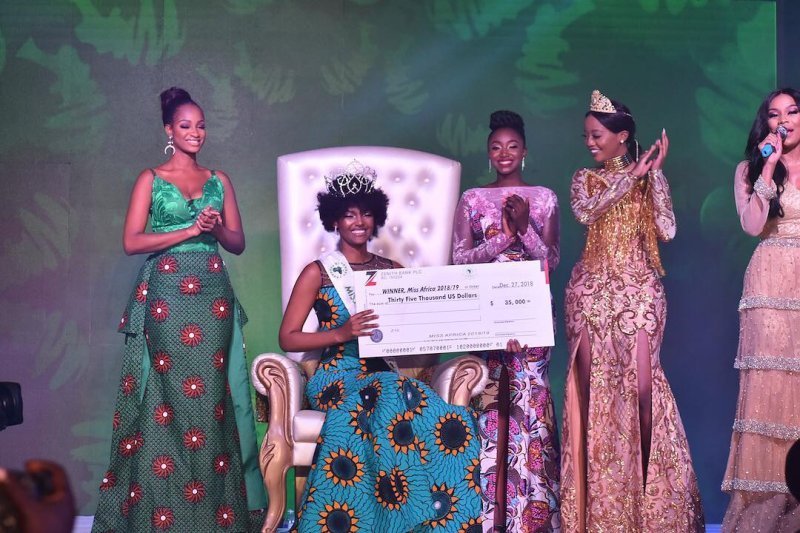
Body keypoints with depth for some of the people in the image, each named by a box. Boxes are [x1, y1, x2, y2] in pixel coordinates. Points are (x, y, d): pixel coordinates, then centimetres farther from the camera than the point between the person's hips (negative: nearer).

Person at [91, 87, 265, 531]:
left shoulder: (218, 180, 14)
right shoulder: (151, 179, 5)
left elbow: (238, 242, 13)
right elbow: (131, 242, -5)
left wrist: (216, 229, -8)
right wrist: (191, 230, -12)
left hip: (212, 293, 3)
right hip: (166, 294, -3)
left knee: (211, 394, -2)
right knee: (173, 395, -5)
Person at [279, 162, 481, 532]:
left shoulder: (392, 271, 15)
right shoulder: (318, 272, 4)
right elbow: (287, 338, -1)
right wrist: (341, 333, -15)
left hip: (382, 374, 3)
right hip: (336, 377, -3)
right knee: (393, 397, -35)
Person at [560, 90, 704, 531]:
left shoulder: (650, 179, 6)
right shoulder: (584, 178, 8)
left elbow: (667, 231, -8)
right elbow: (584, 212, -15)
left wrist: (654, 173, -10)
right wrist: (631, 174, -14)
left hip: (639, 288, -1)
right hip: (592, 288, 1)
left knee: (641, 385, -10)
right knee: (593, 387, -4)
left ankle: (648, 491, 3)